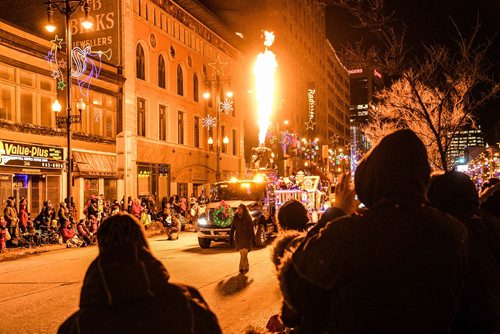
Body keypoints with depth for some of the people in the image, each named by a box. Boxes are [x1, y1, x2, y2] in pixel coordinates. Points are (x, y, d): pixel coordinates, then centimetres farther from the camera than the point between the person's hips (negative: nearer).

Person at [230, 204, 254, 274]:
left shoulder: (248, 218, -6)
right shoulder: (235, 218, 5)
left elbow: (251, 229, -6)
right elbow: (232, 228, 8)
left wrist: (252, 239, -10)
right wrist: (231, 238, 5)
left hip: (246, 238, -4)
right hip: (238, 238, 4)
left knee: (244, 253, -13)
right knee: (243, 254, 7)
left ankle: (241, 267, -5)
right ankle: (246, 267, 19)